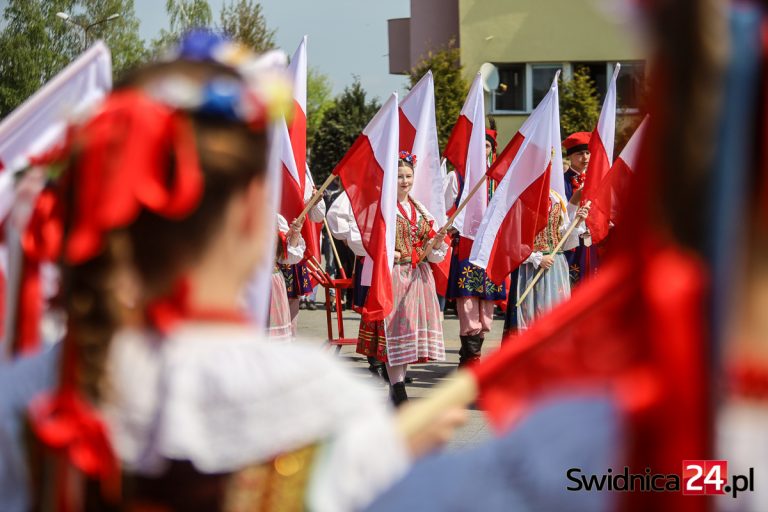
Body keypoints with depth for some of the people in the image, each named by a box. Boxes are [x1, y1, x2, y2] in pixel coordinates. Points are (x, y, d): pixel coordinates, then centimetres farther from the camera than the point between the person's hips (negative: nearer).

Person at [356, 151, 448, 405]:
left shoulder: (420, 209, 16)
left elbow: (431, 251, 15)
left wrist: (438, 241, -5)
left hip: (419, 276, 7)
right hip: (393, 275, -7)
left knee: (411, 328, 7)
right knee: (394, 328, -8)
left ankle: (399, 381, 15)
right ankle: (397, 390, -5)